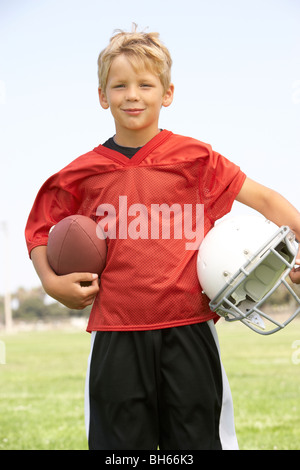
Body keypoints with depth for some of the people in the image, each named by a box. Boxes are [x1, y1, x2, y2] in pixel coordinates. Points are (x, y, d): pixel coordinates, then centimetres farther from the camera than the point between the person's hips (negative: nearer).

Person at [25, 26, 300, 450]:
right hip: (117, 336, 1)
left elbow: (265, 199, 3)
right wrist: (52, 282, 2)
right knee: (120, 441, 7)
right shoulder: (84, 173, 6)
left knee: (199, 438, 5)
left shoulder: (194, 158, 2)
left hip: (188, 331, -1)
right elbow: (40, 230, 19)